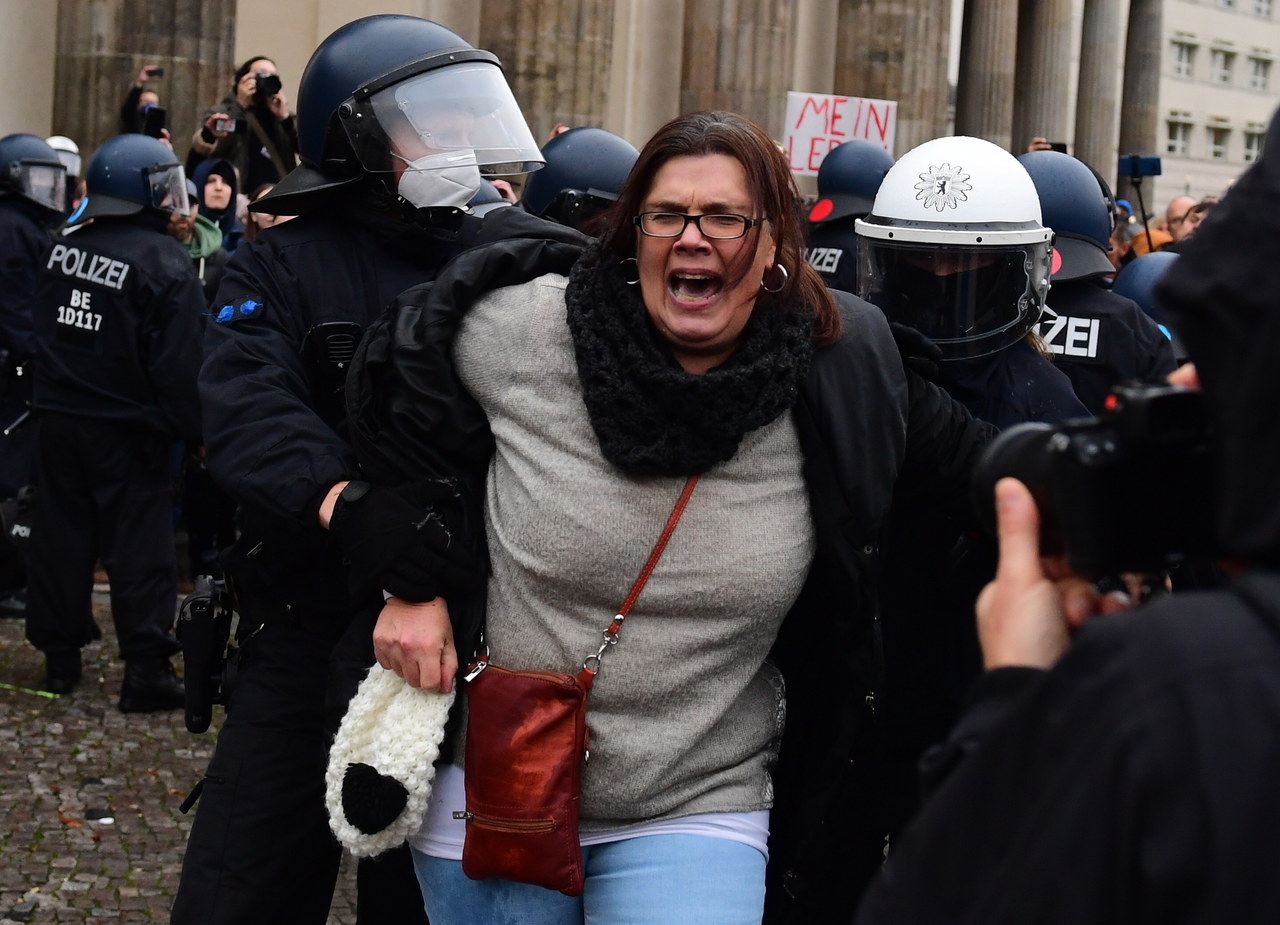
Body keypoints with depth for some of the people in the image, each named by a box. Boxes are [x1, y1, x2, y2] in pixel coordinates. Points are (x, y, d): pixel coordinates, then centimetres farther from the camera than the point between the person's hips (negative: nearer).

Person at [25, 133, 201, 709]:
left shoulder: (61, 250, 5)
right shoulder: (164, 263, -15)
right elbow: (181, 364, -17)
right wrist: (196, 432, -11)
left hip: (58, 420, 6)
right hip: (126, 430, -6)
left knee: (60, 536, 13)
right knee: (138, 548, -1)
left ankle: (59, 658, 19)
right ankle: (146, 671, -1)